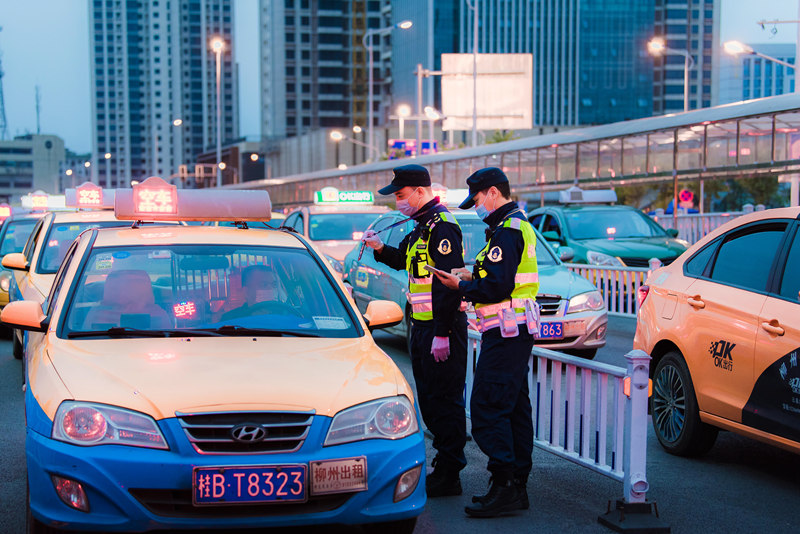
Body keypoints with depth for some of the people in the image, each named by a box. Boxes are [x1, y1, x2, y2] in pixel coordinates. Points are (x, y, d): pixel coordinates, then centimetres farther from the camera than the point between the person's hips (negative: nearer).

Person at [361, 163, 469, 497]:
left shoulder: (442, 226, -16)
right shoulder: (423, 226, 16)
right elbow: (404, 260, 30)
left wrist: (442, 333, -25)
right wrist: (380, 249, 10)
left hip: (441, 328, -10)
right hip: (422, 326, 10)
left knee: (444, 400, -5)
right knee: (429, 399, 15)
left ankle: (449, 476, 0)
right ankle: (444, 463, 25)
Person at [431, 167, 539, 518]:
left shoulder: (506, 231, -15)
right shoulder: (520, 226, 19)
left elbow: (497, 287, -22)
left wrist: (461, 287, -9)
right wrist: (472, 278, 11)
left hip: (505, 333, -11)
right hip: (518, 331, 11)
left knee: (487, 409, -11)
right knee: (514, 408, 12)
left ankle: (504, 486, -11)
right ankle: (517, 485, 18)